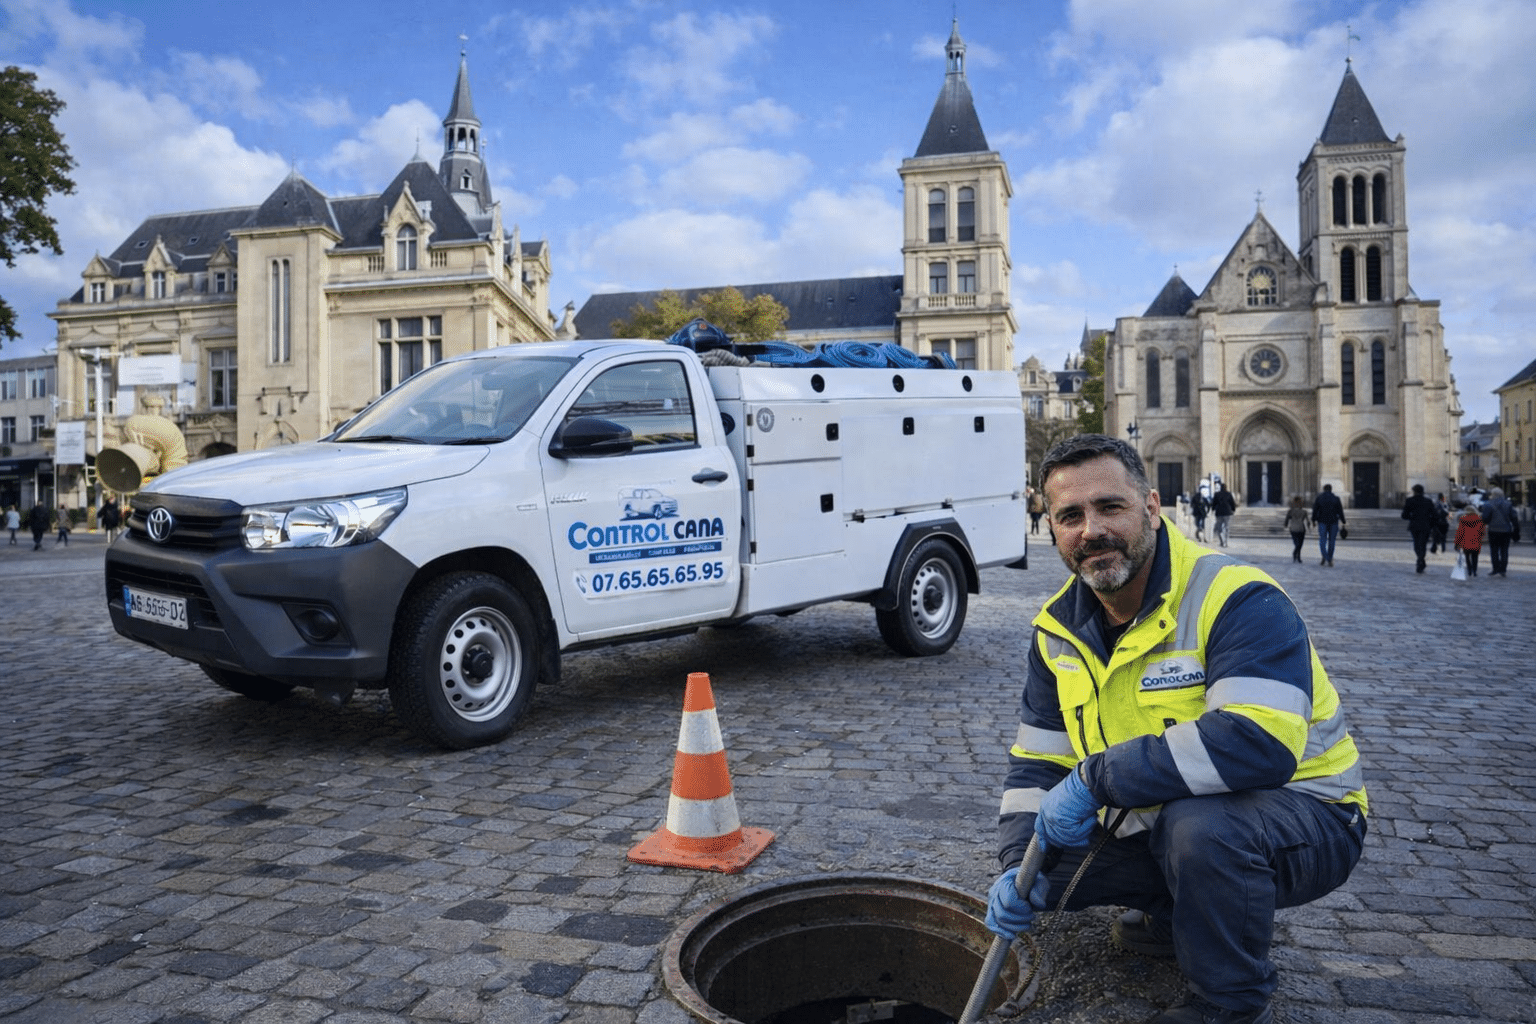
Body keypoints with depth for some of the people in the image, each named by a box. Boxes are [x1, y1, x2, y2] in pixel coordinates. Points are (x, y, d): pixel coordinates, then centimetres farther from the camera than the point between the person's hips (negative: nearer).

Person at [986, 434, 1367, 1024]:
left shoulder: (1236, 598, -24)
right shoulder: (1059, 629, -1)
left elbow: (1259, 744, -39)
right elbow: (1037, 761, 3)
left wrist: (1095, 777, -34)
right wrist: (1020, 864, -14)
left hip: (1303, 818, -6)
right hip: (1156, 823, 7)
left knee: (1198, 823, -37)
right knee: (1046, 864, -5)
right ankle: (1176, 913, 19)